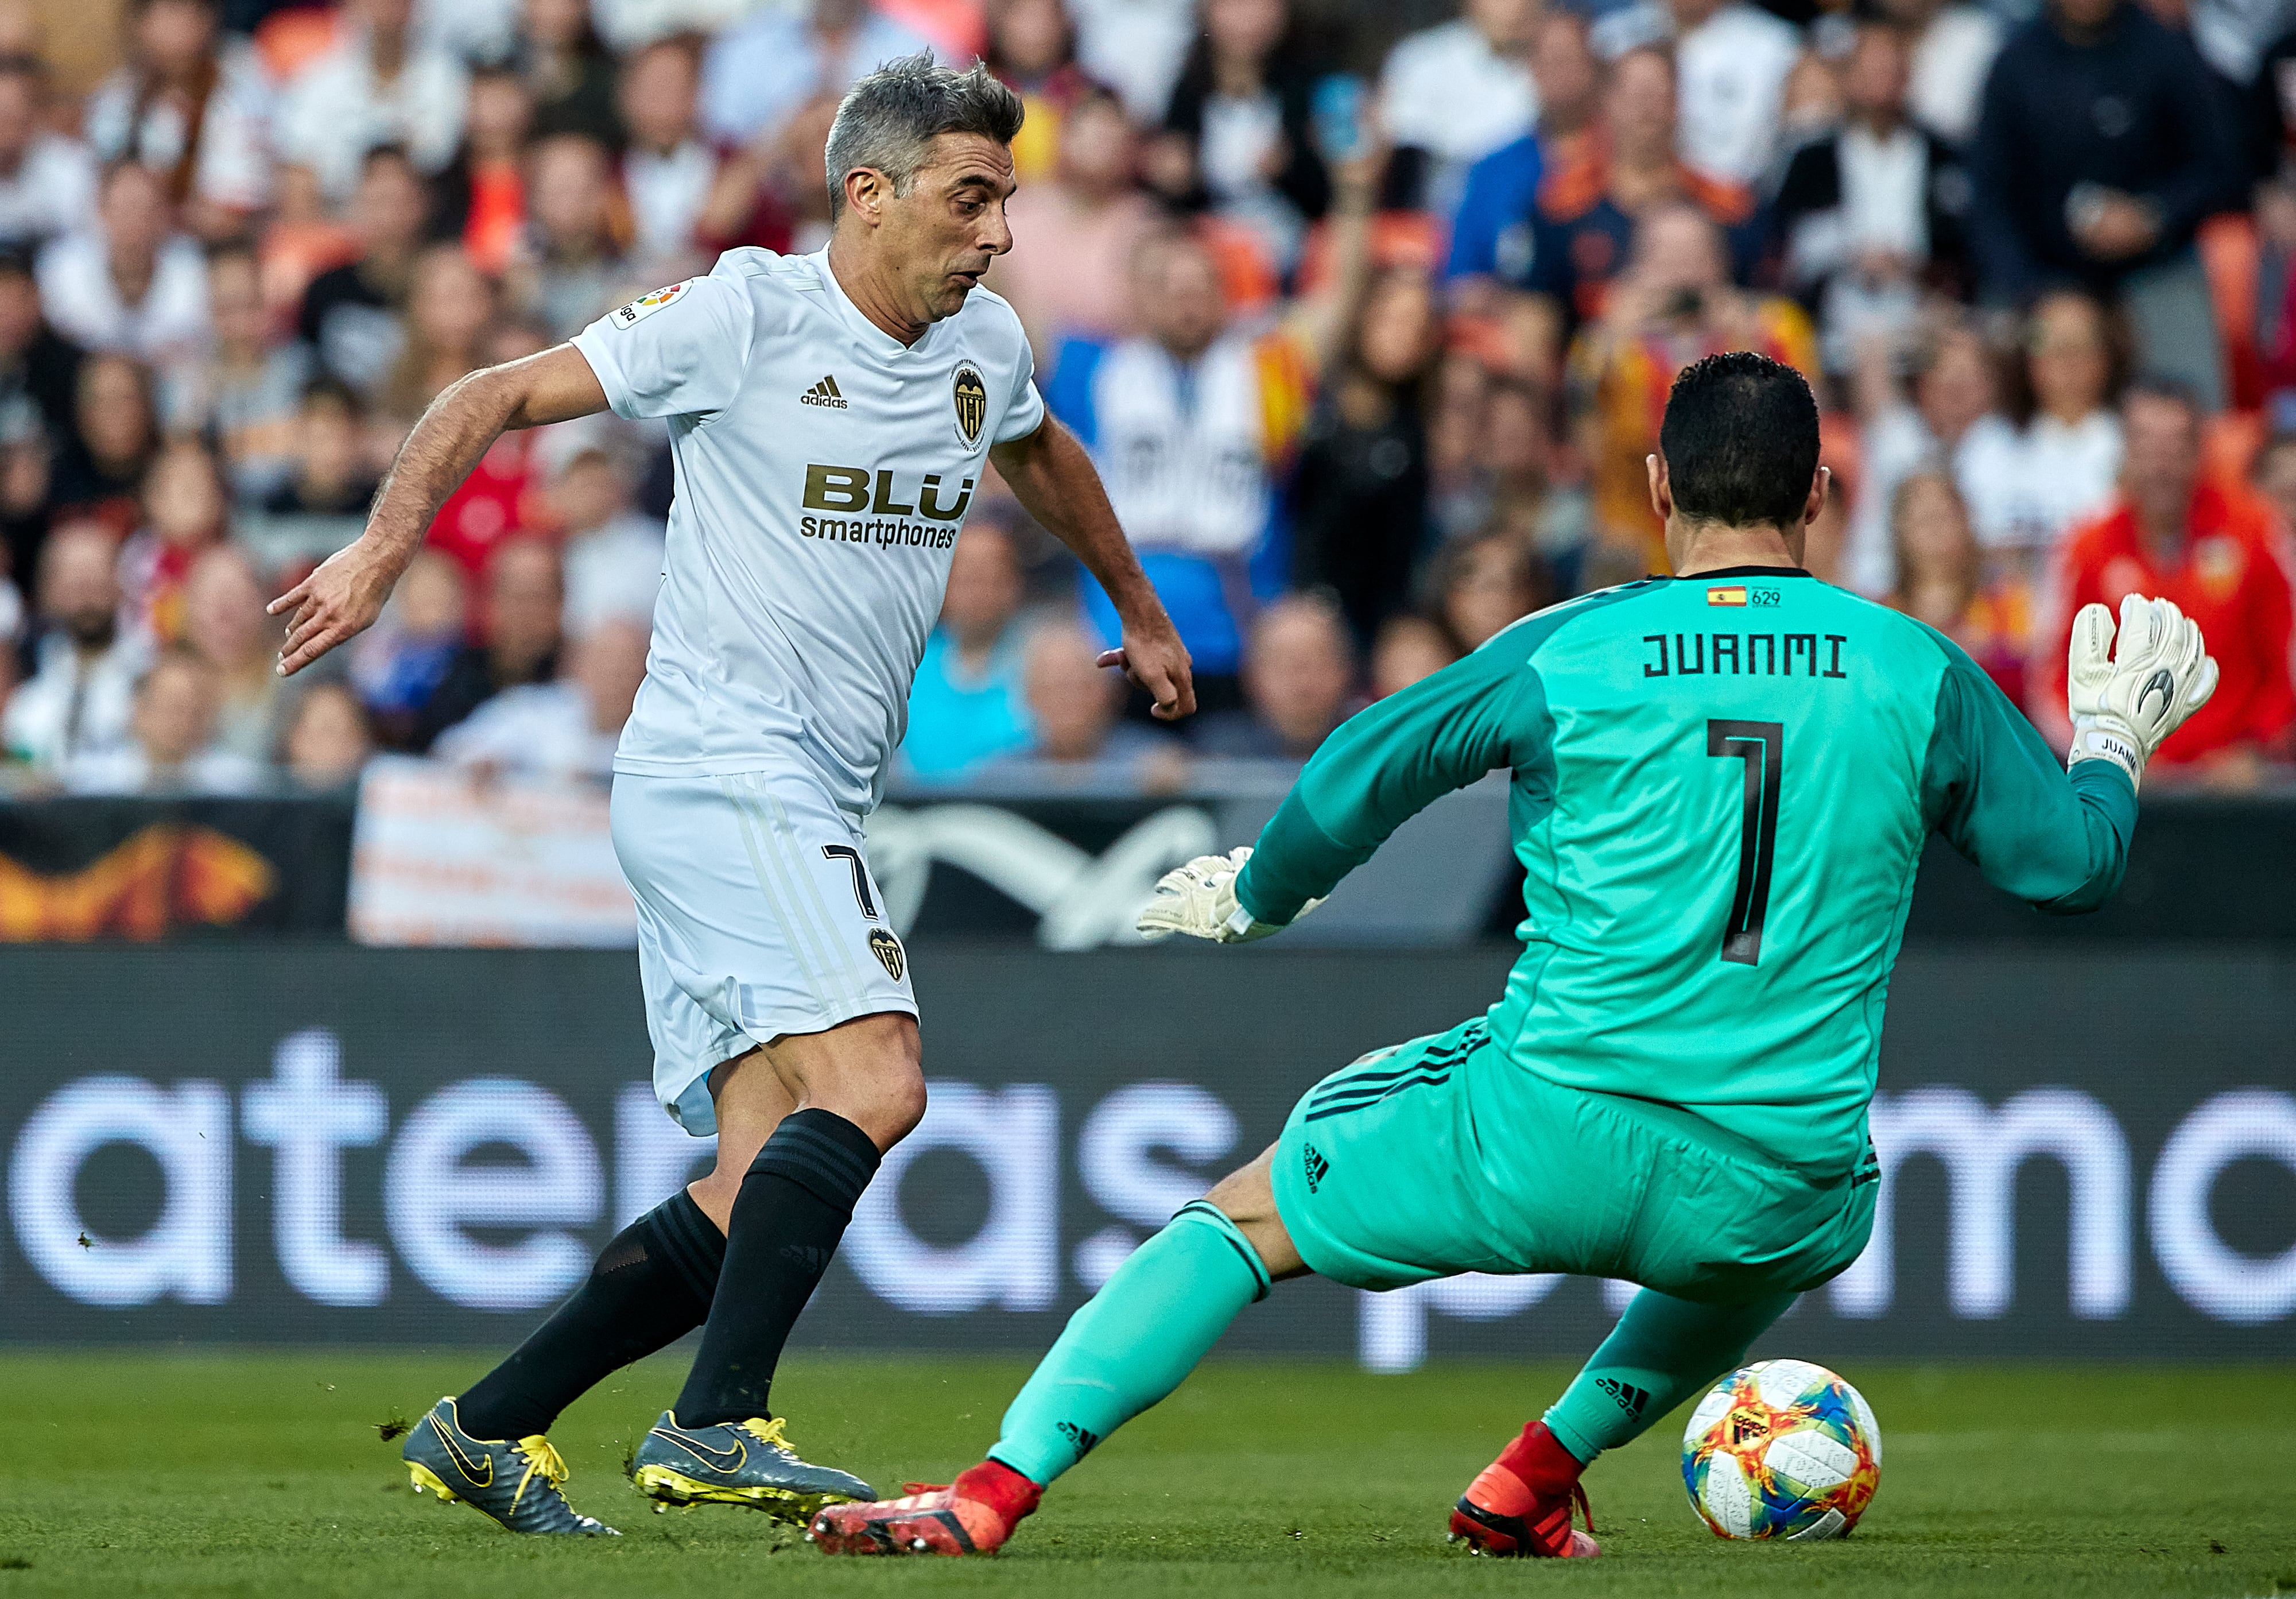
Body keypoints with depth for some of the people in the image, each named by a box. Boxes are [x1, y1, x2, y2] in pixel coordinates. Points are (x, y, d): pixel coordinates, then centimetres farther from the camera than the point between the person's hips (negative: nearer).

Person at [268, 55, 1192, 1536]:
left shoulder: (984, 344, 13)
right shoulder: (745, 316, -8)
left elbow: (1043, 453, 36)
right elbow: (501, 397, -5)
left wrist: (1140, 612, 48)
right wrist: (387, 543, -18)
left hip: (813, 810, 8)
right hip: (721, 772, -8)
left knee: (760, 1194, 1)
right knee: (874, 1082, -25)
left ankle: (486, 1429, 9)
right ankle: (717, 1423, -25)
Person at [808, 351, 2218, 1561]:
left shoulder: (1570, 654, -1)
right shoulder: (1920, 675, 4)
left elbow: (1355, 783, -1)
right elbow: (2073, 862, 12)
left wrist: (1255, 896, 19)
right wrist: (2115, 743, 33)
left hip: (1547, 1136, -2)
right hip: (1779, 1194, 2)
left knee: (1246, 1214, 16)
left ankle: (999, 1488, 1)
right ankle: (1537, 1477, 30)